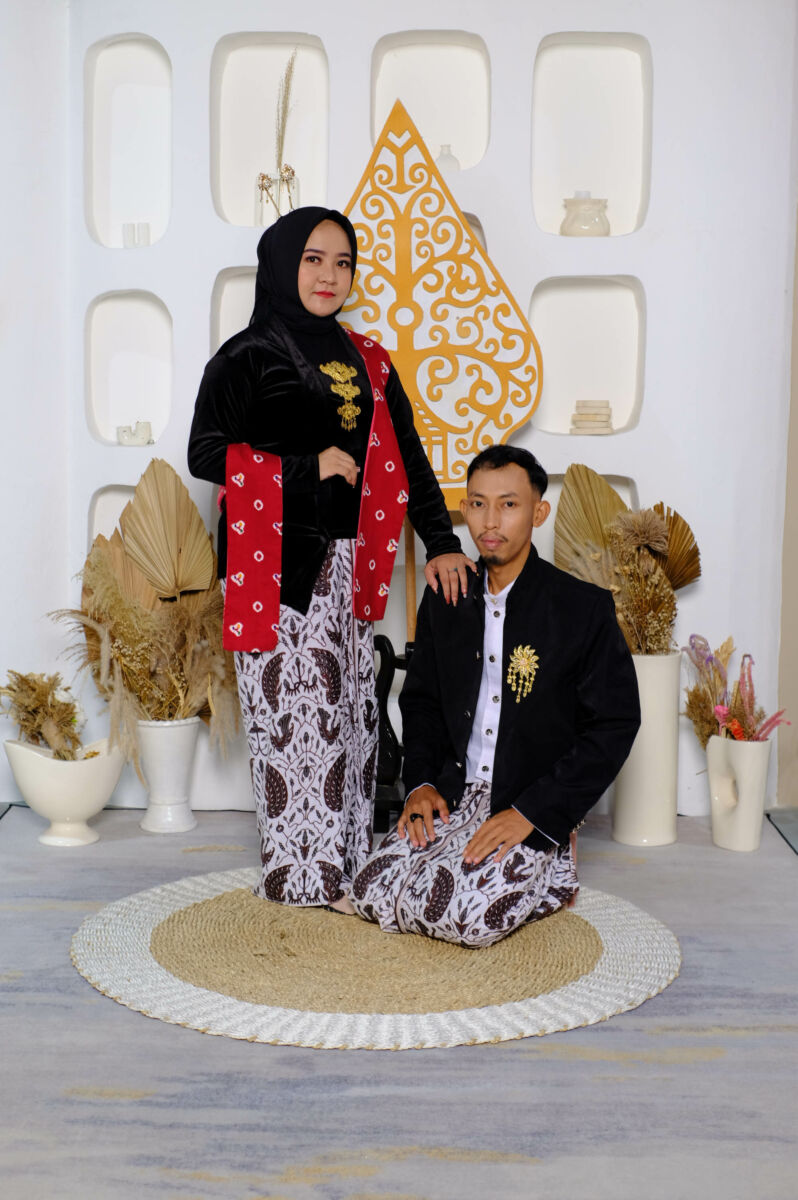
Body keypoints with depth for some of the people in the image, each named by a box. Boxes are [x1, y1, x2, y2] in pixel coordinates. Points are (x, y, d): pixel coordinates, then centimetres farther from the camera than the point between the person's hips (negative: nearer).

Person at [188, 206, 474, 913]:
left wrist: (441, 541, 6)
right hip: (278, 561, -5)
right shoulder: (245, 358, 2)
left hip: (348, 562, 5)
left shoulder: (367, 362, 17)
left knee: (350, 707, 4)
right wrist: (309, 468, -10)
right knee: (293, 708, -6)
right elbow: (204, 455, -5)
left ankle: (348, 863, 12)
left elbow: (407, 456, 15)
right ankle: (301, 872, 4)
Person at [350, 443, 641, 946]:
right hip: (452, 794, 5)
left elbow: (615, 726, -10)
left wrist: (531, 812, -16)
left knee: (465, 916, -25)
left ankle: (550, 875, 7)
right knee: (372, 896, -13)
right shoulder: (445, 599, 7)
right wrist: (421, 782, -1)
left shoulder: (585, 608, -9)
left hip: (532, 809, -5)